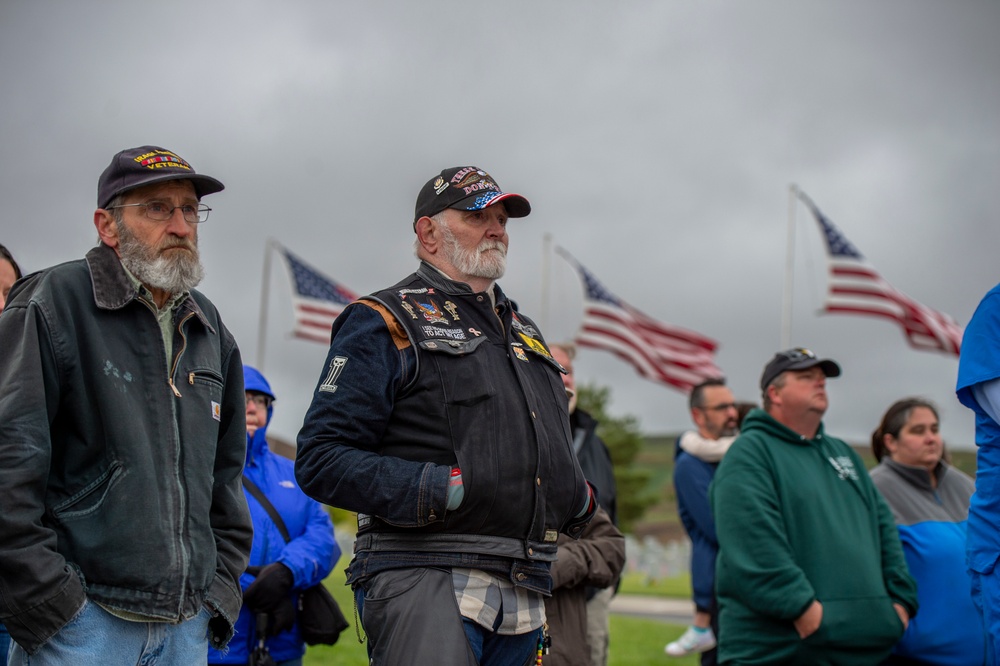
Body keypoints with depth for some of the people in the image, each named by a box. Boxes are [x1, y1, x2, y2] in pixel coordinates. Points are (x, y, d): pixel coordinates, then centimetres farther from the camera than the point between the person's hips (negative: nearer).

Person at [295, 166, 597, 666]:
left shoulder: (523, 333, 24)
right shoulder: (386, 323, 0)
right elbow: (321, 460, -9)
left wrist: (578, 498, 10)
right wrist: (447, 490, -19)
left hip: (523, 598, 7)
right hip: (425, 583, -7)